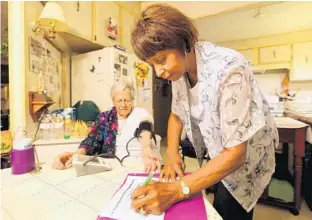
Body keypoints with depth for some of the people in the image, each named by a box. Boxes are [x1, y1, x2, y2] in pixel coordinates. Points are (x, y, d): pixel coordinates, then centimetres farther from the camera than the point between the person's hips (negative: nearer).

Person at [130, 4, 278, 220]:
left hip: (246, 156, -5)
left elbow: (236, 153, -33)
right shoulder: (179, 68, -13)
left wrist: (176, 190, -39)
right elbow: (177, 114, -1)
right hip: (218, 155, 6)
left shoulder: (228, 69, -34)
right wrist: (172, 154, -15)